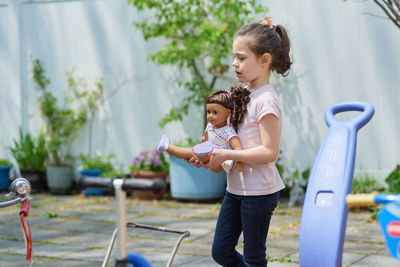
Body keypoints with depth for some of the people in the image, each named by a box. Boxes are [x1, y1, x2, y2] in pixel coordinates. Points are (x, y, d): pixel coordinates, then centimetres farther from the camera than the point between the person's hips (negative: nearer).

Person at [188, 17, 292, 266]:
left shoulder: (267, 100, -17)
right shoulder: (243, 93, 9)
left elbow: (269, 152, -23)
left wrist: (225, 155, -23)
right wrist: (211, 154, 1)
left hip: (258, 191, -8)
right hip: (236, 187, 9)